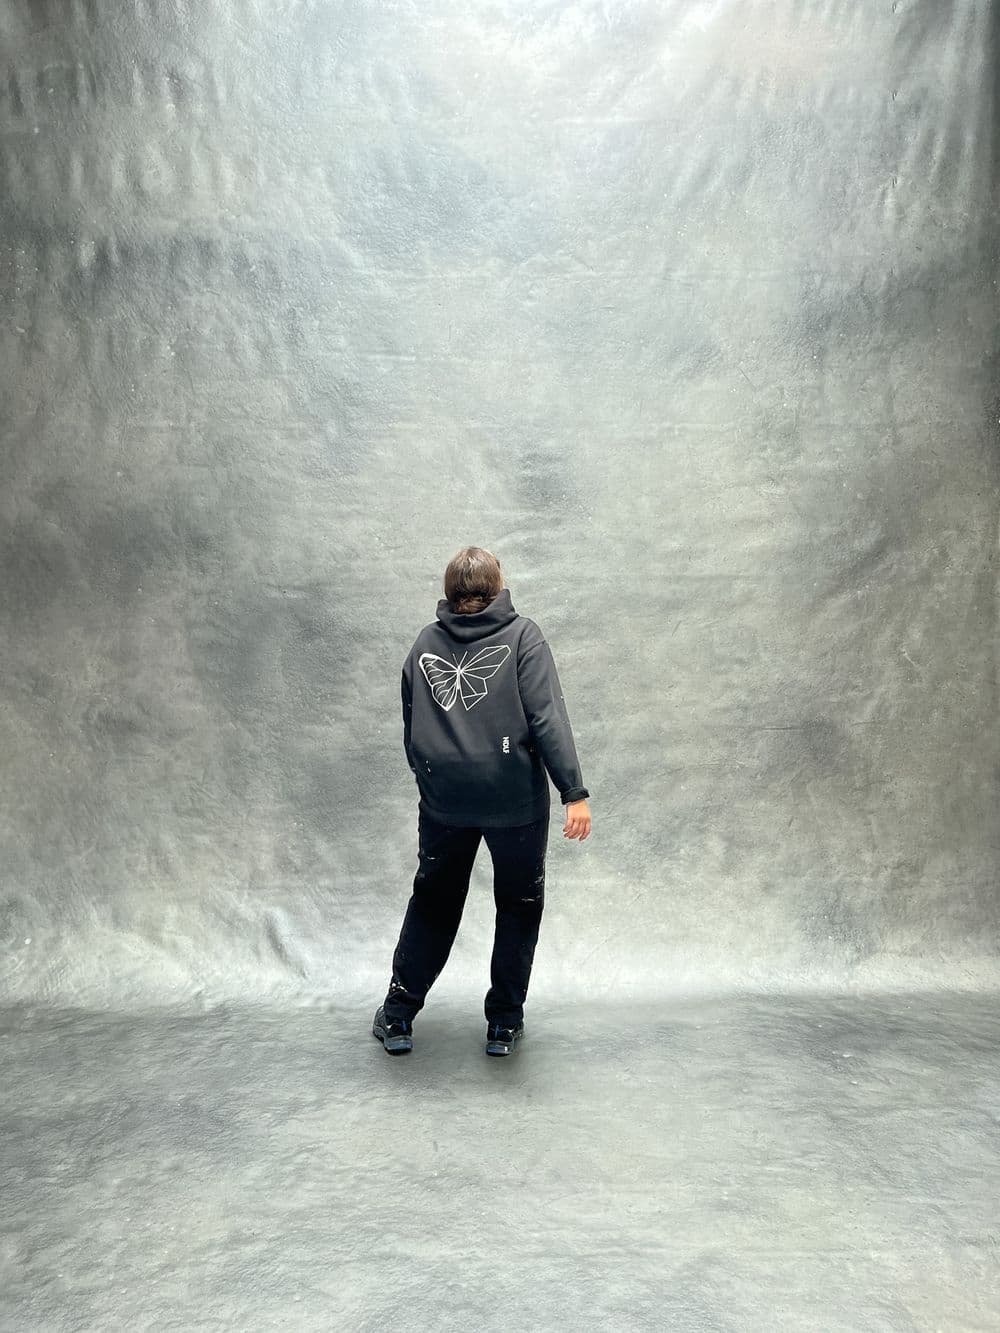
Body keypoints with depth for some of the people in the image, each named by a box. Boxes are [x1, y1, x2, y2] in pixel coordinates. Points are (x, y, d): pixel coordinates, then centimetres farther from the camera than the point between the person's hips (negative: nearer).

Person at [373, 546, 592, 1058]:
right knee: (519, 904, 16)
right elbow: (547, 718, -14)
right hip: (516, 801, -3)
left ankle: (398, 1015, 26)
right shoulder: (522, 635, -5)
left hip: (442, 800, 3)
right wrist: (575, 792, -15)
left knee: (432, 902, 20)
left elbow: (410, 727, 12)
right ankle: (504, 1022, 22)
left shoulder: (425, 642, 7)